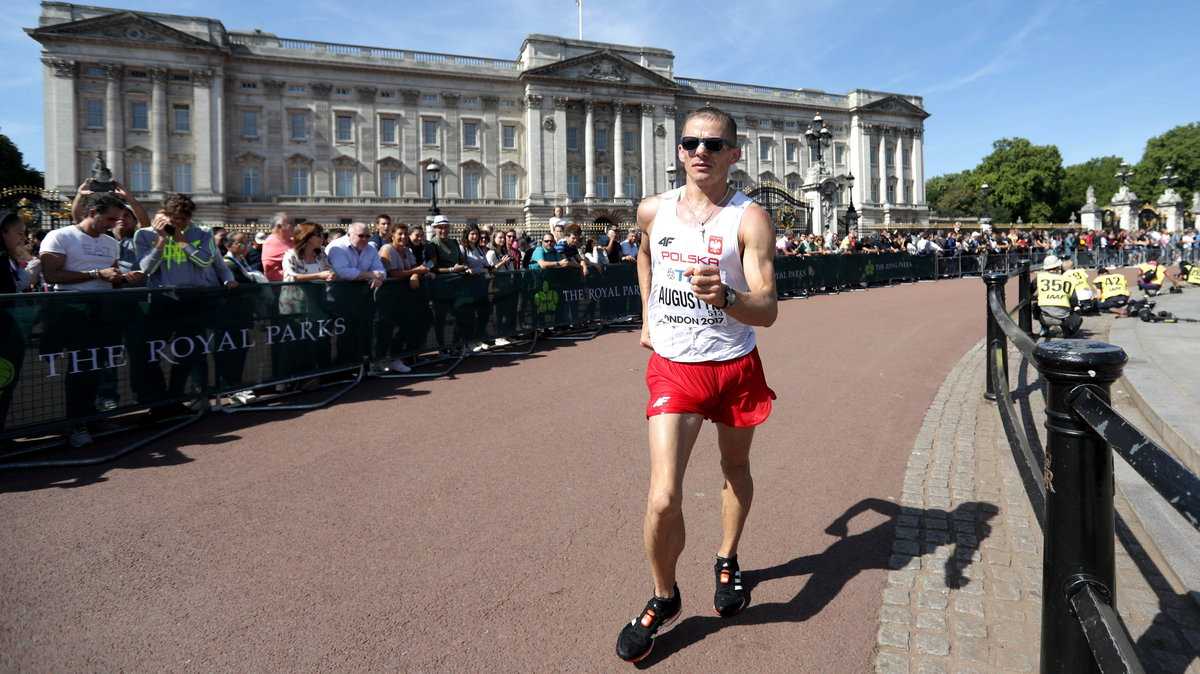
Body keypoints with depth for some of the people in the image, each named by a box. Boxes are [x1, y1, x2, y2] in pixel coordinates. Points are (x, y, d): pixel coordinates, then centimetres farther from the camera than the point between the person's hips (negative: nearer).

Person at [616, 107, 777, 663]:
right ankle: (663, 597, 16)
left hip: (735, 367, 0)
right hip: (672, 367, 1)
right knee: (663, 499, -10)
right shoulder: (653, 211, 0)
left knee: (736, 469, 19)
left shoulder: (750, 219, -12)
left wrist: (724, 296, -41)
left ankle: (727, 562, 47)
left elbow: (767, 310, -21)